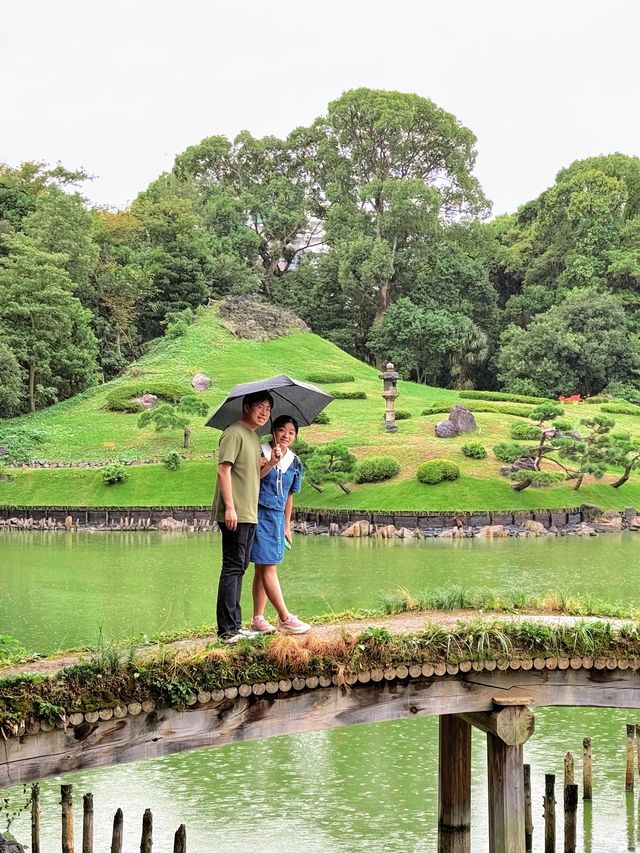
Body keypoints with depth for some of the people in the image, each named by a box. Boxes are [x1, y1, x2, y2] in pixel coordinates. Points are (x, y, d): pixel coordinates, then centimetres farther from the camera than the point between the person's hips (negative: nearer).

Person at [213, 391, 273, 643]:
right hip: (235, 515, -10)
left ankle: (235, 626, 19)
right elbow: (224, 470, -17)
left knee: (239, 568, 12)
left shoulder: (254, 437, 19)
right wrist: (230, 507, -22)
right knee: (233, 568, -9)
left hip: (249, 515, 10)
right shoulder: (234, 433, -10)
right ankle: (227, 629, -7)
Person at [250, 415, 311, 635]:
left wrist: (287, 525, 18)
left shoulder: (295, 462, 11)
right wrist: (271, 463, -33)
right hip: (259, 513, -6)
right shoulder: (262, 452, -6)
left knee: (263, 568, 8)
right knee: (268, 567, -7)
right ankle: (284, 619, -8)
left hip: (278, 517, 6)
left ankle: (258, 619, 10)